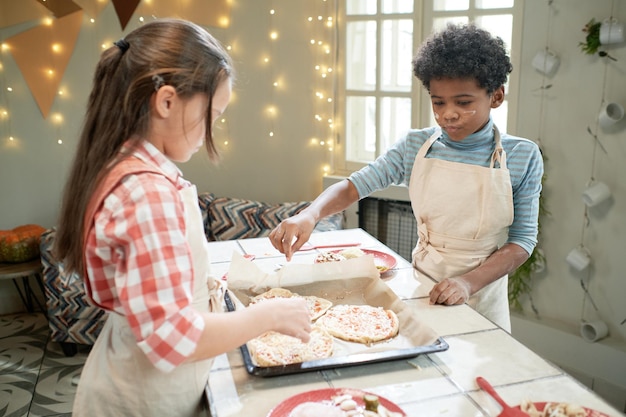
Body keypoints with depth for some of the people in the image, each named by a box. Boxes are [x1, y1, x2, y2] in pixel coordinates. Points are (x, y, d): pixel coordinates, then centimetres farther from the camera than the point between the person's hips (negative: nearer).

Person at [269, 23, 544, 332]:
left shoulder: (523, 156, -11)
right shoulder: (415, 146, -7)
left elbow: (523, 238, -9)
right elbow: (353, 186, -12)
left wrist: (469, 282, -23)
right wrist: (310, 214, -32)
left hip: (483, 297, -1)